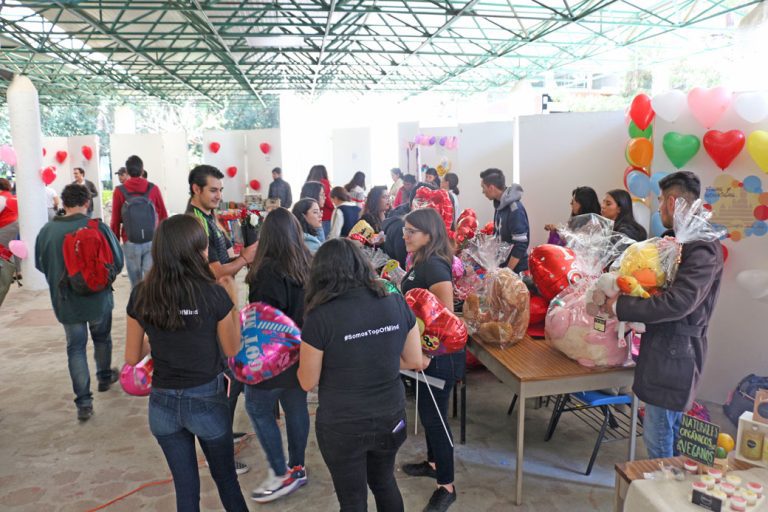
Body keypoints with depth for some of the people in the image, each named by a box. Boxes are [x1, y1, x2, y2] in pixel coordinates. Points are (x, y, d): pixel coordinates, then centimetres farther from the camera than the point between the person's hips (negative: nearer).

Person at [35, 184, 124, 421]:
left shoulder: (46, 231, -9)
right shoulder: (98, 227, -16)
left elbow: (40, 264, 6)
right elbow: (117, 261, -9)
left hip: (65, 301, 1)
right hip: (98, 297, -1)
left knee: (76, 348, 9)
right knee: (102, 338, 23)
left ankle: (84, 402, 7)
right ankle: (105, 377, 43)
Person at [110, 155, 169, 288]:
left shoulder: (119, 191, -3)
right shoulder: (153, 188, -1)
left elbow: (115, 220, -1)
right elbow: (163, 216, 5)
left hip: (130, 243, 0)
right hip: (152, 241, 0)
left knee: (136, 282, 12)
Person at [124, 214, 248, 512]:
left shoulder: (141, 295, -9)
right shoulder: (214, 294, -19)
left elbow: (132, 358, 0)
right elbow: (232, 350, -4)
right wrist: (232, 302, 3)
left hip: (163, 403, 3)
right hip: (207, 400, -3)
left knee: (185, 485, 20)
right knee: (225, 479, 21)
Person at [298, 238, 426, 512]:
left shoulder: (321, 317, -20)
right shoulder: (396, 303, -9)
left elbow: (307, 382, -9)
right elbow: (415, 361, 1)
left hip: (342, 426, -4)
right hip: (391, 418, 4)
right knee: (385, 482, 29)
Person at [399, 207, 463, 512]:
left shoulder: (434, 266, -24)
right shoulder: (420, 262, 6)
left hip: (437, 355, -9)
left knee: (434, 417, 1)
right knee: (427, 412, 23)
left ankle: (446, 487, 17)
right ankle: (433, 463, 42)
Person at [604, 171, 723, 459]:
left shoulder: (703, 247, -19)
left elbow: (678, 302, -28)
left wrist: (621, 307, -22)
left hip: (675, 354, -9)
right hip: (666, 348, 9)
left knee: (657, 435, 0)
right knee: (668, 431, 21)